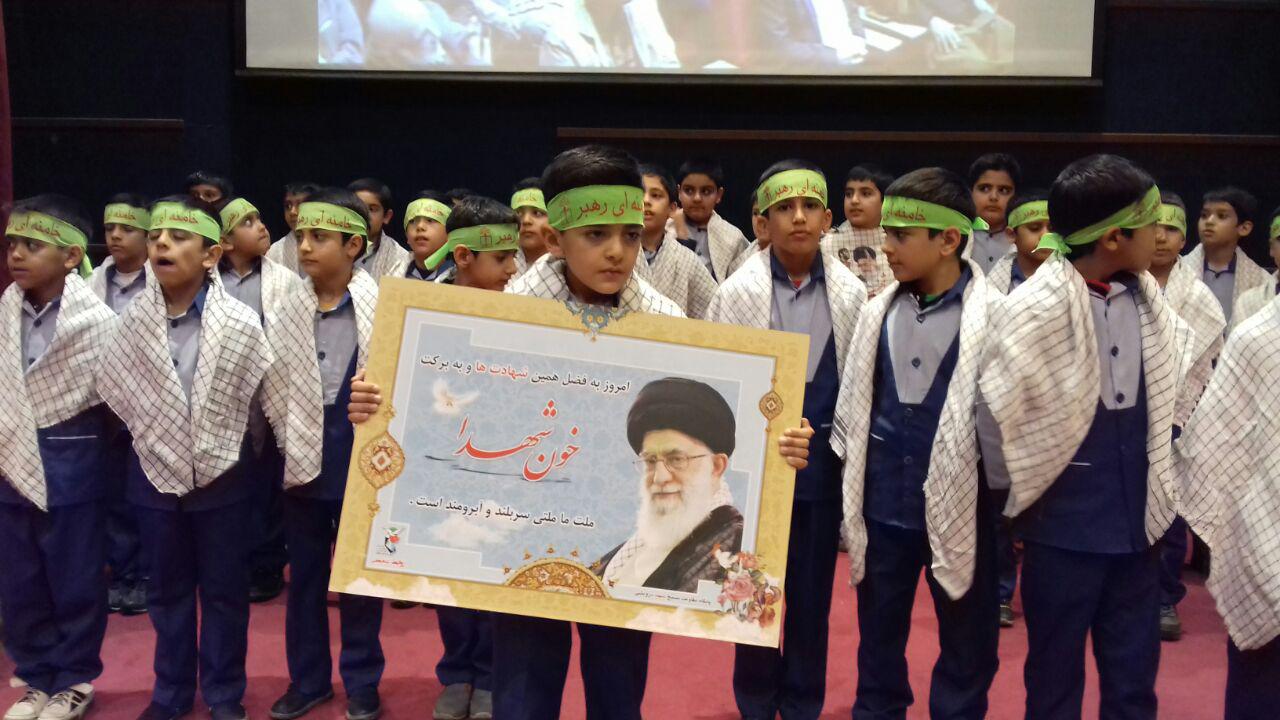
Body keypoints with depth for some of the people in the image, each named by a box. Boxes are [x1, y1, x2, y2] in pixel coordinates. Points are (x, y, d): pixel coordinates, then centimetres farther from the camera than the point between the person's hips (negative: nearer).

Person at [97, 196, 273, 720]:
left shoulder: (241, 324, -14)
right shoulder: (131, 320, -6)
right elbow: (113, 390, 5)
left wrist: (223, 444, 0)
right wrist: (152, 438, 3)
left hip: (222, 476, -2)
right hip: (154, 474, 3)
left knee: (223, 590, 10)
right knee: (166, 589, 16)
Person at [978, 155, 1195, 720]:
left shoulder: (1148, 300, 2)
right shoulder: (1035, 310, -16)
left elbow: (1177, 383, 15)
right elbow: (996, 407, -15)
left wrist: (1157, 478, 10)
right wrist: (1020, 492, -3)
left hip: (1135, 523, 5)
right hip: (1063, 528, -5)